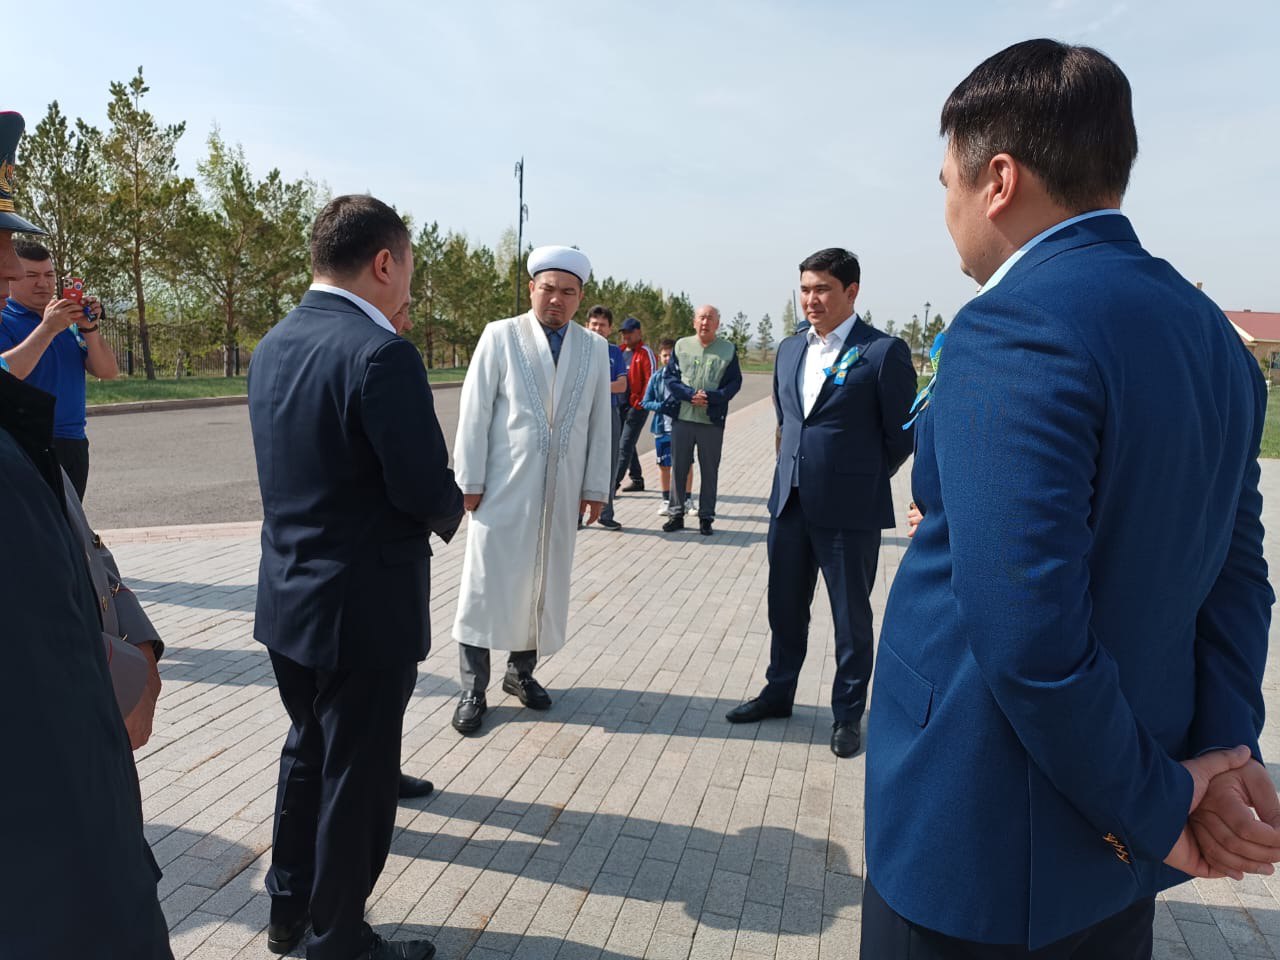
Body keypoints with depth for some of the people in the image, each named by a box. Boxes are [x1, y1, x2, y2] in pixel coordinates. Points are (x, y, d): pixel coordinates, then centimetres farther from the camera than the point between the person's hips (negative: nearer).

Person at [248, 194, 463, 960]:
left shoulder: (274, 344, 5)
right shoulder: (381, 352, -22)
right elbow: (427, 489, -24)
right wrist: (452, 508, 0)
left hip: (288, 597, 8)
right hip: (364, 608, -8)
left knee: (308, 752, 25)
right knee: (357, 778, 10)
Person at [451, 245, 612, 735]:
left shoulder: (594, 349, 7)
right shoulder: (500, 336, -2)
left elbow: (600, 423, 8)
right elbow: (474, 413, -4)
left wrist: (596, 487, 5)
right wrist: (469, 480, -7)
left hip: (562, 491, 3)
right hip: (504, 487, -3)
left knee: (545, 583, 11)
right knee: (488, 583, 2)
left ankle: (521, 671, 28)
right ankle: (473, 688, 13)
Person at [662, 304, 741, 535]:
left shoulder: (728, 349, 4)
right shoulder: (681, 345, 7)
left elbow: (734, 382, -1)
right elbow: (671, 377, 2)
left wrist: (710, 397, -15)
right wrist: (690, 394, -14)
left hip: (712, 420, -1)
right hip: (682, 417, 1)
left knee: (709, 471, 5)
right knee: (678, 467, 6)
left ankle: (706, 517, 15)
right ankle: (677, 514, 17)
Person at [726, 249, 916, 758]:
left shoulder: (884, 352, -11)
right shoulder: (790, 348, 9)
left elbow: (902, 434, -6)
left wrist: (861, 480, 3)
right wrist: (801, 465, 15)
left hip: (850, 510, -6)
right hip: (790, 501, 6)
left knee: (852, 617, 9)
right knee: (785, 607, 17)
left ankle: (847, 713, 25)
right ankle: (778, 692, 36)